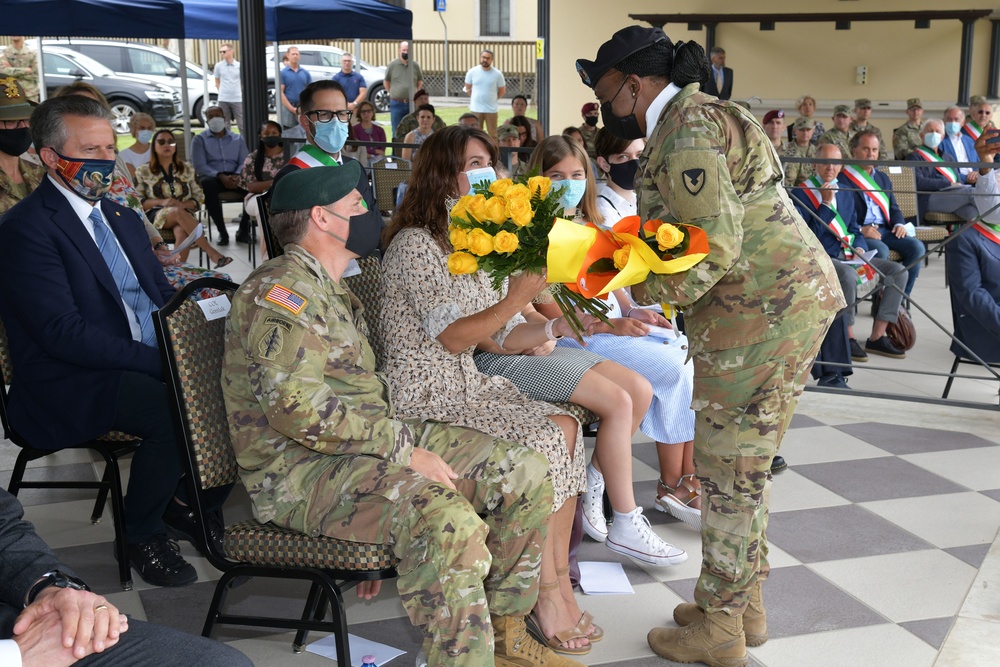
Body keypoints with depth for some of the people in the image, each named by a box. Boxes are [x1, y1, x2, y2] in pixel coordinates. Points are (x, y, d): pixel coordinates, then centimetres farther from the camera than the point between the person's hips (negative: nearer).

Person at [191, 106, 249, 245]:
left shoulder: (237, 139, 20)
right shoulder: (199, 139, 12)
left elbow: (244, 163, 8)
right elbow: (200, 167, -1)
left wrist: (237, 176, -16)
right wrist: (221, 176, -19)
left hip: (234, 177, 2)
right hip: (212, 177, -2)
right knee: (208, 184, -40)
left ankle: (243, 229, -17)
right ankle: (222, 231, -32)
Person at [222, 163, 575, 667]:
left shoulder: (336, 296, 22)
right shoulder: (279, 291, -12)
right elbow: (297, 409, -24)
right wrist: (401, 450, -20)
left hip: (366, 448, 10)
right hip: (300, 470, -10)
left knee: (525, 474, -2)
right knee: (449, 521, -36)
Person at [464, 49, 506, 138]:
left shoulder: (497, 74, -4)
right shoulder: (472, 72, -1)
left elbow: (502, 90, 7)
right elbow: (467, 88, 11)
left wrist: (493, 99, 5)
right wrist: (475, 99, 9)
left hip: (491, 109, -1)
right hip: (476, 108, 1)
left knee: (493, 135, 2)